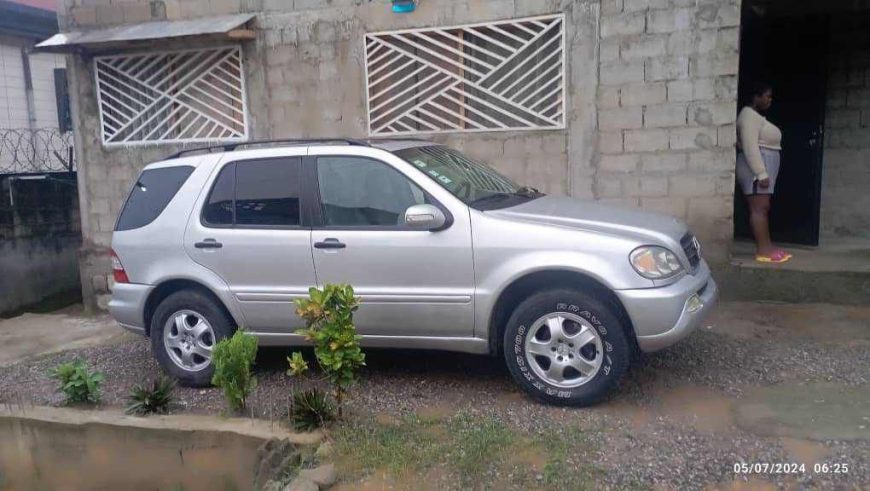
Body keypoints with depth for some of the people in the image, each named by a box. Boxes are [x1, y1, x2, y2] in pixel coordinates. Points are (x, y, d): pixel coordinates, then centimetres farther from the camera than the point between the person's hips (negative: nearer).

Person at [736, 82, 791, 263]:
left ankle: (766, 247, 11)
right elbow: (750, 147, -21)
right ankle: (762, 250, -11)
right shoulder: (749, 115, -12)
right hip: (756, 168, -11)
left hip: (762, 168, 11)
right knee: (759, 208, -11)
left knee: (763, 208, 9)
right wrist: (761, 173, -25)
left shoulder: (757, 116, 21)